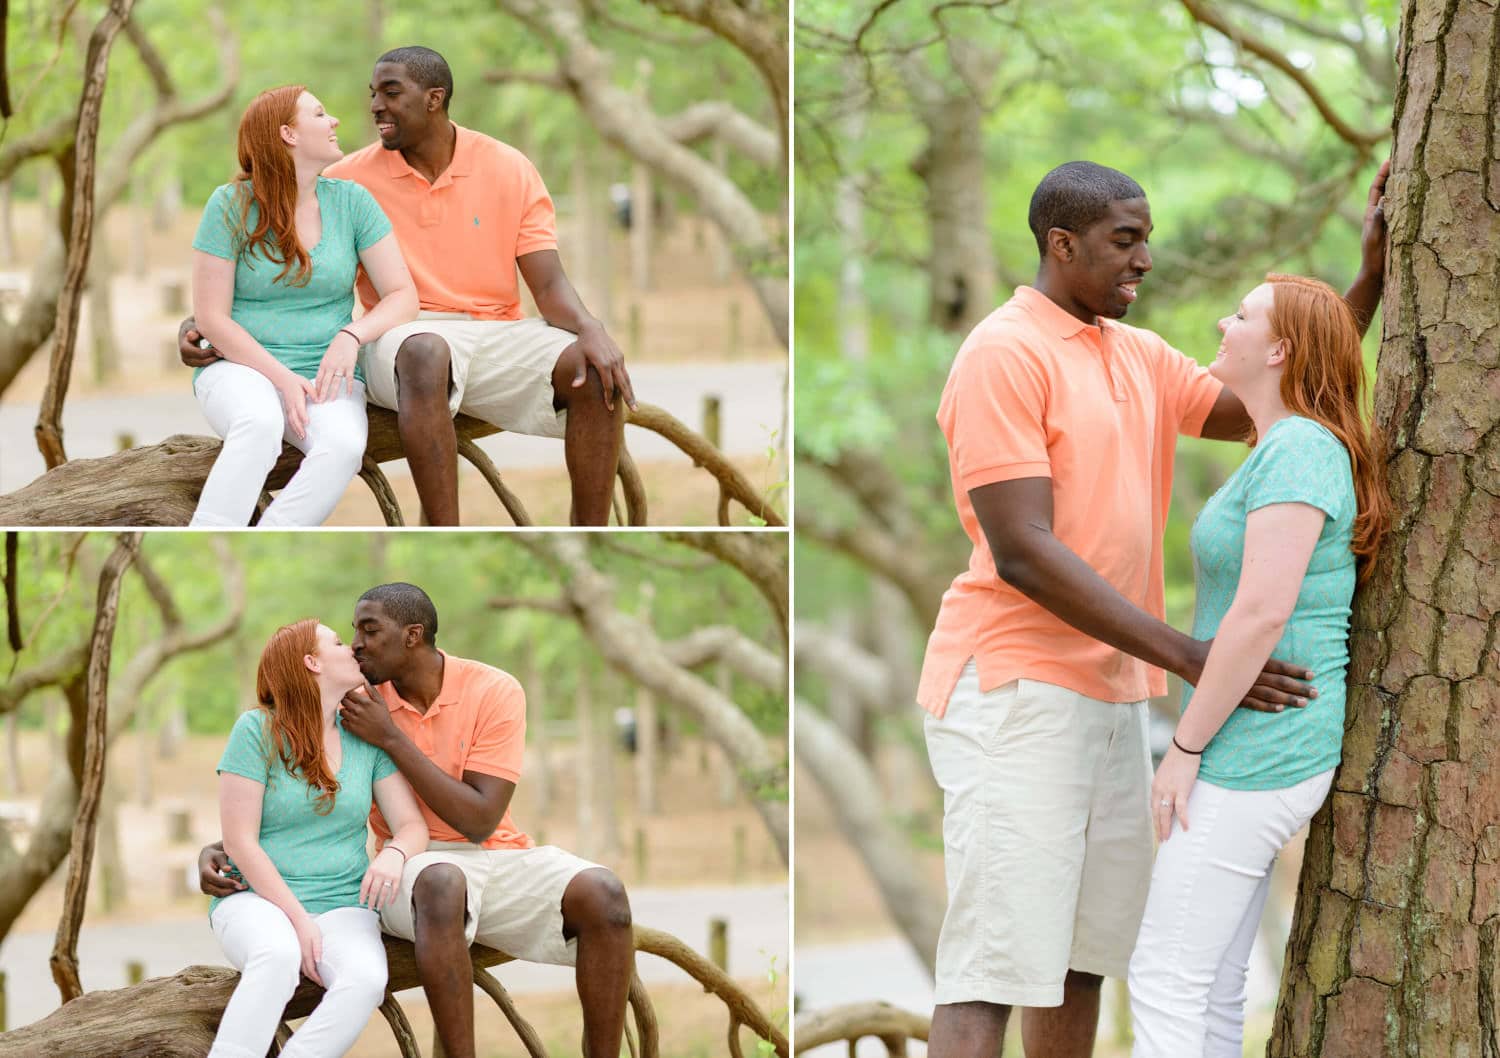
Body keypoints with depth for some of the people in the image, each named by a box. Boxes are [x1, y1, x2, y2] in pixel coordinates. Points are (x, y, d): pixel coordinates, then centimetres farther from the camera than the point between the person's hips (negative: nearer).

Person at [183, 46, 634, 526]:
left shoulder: (509, 169, 5)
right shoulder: (352, 178, 4)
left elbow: (549, 286, 1)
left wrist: (591, 329, -21)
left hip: (496, 332, 2)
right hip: (403, 337, -2)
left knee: (596, 371, -28)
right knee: (426, 353, -40)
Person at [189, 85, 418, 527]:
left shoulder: (350, 201, 7)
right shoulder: (232, 205, -2)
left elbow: (402, 296, 5)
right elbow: (211, 317, -4)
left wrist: (351, 336, -16)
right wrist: (281, 377, -15)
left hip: (326, 373, 2)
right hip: (242, 365, -2)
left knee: (343, 445, -33)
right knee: (260, 424, -39)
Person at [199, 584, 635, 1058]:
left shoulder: (495, 691, -7)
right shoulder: (357, 704, 0)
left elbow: (479, 822, -14)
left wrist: (392, 737, -17)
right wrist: (217, 850, -11)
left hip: (496, 854, 1)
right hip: (415, 864, -1)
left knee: (603, 893, -30)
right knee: (441, 883, -40)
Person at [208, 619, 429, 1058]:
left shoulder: (366, 737, 9)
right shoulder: (258, 730, -5)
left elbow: (413, 825, 6)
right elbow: (239, 842, -9)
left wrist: (393, 854, -19)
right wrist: (297, 918, -17)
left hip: (343, 907, 3)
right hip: (257, 898, -3)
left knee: (366, 979, -32)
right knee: (278, 956, -40)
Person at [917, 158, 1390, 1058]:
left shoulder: (1140, 358, 15)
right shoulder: (1005, 354, -12)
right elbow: (1022, 554, -19)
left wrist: (1370, 280, 7)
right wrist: (1189, 656, -22)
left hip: (1113, 697, 9)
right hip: (1017, 688, -8)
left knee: (1083, 956, 11)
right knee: (994, 970, -14)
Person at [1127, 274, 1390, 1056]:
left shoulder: (1297, 450, -16)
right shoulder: (1291, 450, 16)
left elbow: (1262, 611, -24)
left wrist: (1185, 748, -18)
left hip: (1255, 755, -10)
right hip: (1255, 751, 10)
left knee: (1164, 984, -8)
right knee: (1208, 988, 11)